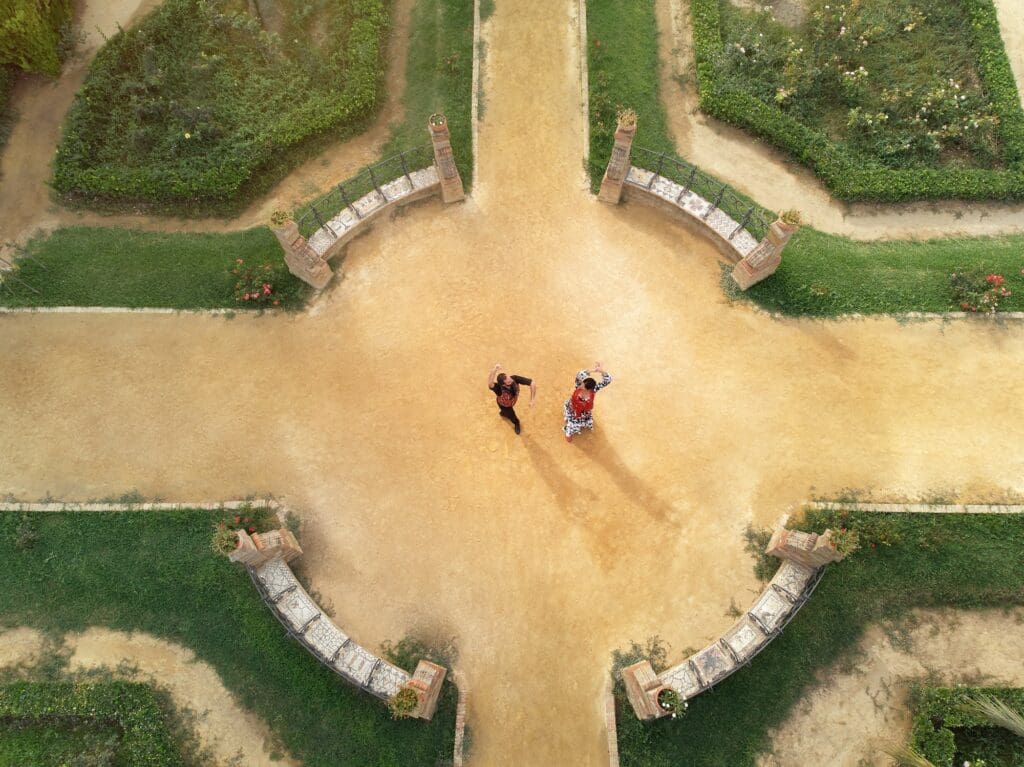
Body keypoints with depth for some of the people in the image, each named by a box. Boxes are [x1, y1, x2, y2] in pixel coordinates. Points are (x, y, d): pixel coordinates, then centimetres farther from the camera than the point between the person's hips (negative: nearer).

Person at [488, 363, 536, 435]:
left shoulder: (514, 378, -42)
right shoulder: (499, 388, -52)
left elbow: (532, 384, -38)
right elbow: (490, 384, -76)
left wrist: (532, 400, -41)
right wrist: (494, 370, -91)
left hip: (512, 401, 4)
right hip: (504, 404, -3)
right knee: (512, 416, 23)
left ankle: (503, 412, 75)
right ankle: (517, 423, 60)